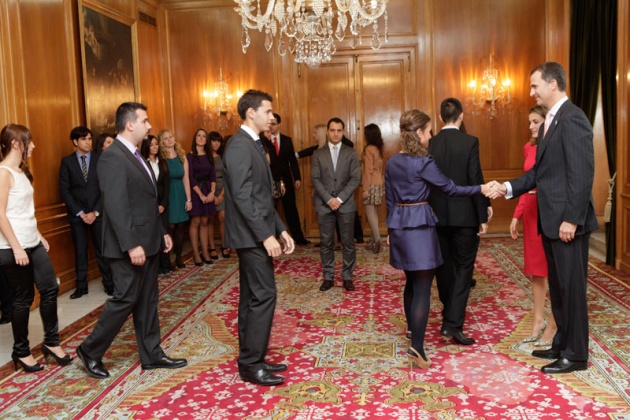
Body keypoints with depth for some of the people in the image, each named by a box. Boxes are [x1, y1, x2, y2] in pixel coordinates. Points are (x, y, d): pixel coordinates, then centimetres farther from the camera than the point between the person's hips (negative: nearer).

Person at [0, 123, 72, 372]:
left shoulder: (21, 171, 13)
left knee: (50, 289, 7)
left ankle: (51, 342, 20)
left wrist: (39, 236, 16)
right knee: (23, 298, 2)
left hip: (33, 244, 8)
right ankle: (21, 352, 18)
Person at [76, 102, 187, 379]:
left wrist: (162, 232, 16)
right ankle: (90, 351, 18)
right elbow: (116, 206, -23)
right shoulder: (113, 157, -17)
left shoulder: (135, 155, 14)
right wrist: (131, 245, -25)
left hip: (147, 243, 9)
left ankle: (151, 355, 23)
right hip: (130, 247, -9)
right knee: (125, 300, 0)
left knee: (147, 301, 13)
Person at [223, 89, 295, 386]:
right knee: (263, 295, -7)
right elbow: (242, 198, -21)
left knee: (252, 298, 12)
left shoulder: (252, 145, 16)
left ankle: (250, 360, 20)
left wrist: (281, 229, 14)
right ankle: (252, 364, 2)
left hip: (256, 235, 10)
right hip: (251, 236, -10)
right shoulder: (240, 146, -14)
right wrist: (266, 235, -22)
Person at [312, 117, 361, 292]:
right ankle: (328, 277, 14)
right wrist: (329, 199, -12)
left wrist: (340, 199, -12)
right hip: (324, 204, 1)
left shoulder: (351, 153, 5)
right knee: (326, 243, 4)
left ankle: (347, 276, 14)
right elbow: (315, 179, -1)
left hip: (346, 204, 0)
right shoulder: (318, 154, 6)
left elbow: (355, 179, -3)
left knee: (348, 242, 3)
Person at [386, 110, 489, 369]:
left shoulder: (392, 163, 8)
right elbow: (450, 188, -5)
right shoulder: (424, 162, -12)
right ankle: (417, 346, -9)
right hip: (419, 226, -7)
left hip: (398, 225, 7)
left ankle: (412, 327, 36)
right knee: (422, 287, -5)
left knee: (412, 280, 21)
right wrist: (481, 189, 4)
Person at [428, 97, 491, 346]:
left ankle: (450, 313, 34)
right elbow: (476, 181, -12)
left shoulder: (430, 145, 0)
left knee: (444, 268, 16)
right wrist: (483, 216, -6)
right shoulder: (469, 142, -10)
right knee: (463, 269, 2)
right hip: (465, 216, -4)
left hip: (438, 216, 4)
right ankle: (453, 323, -5)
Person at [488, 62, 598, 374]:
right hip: (551, 220, 10)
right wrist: (509, 187, 6)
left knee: (572, 287, 1)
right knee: (557, 287, 17)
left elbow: (582, 175, -20)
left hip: (567, 221, -10)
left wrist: (571, 219, -22)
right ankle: (562, 344, 31)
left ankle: (576, 354, 14)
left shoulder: (573, 119, -15)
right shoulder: (549, 122, 15)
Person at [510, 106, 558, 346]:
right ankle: (538, 319, 21)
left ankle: (553, 326, 13)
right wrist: (517, 215, 11)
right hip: (532, 210, 7)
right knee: (535, 266, 11)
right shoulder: (529, 147, 10)